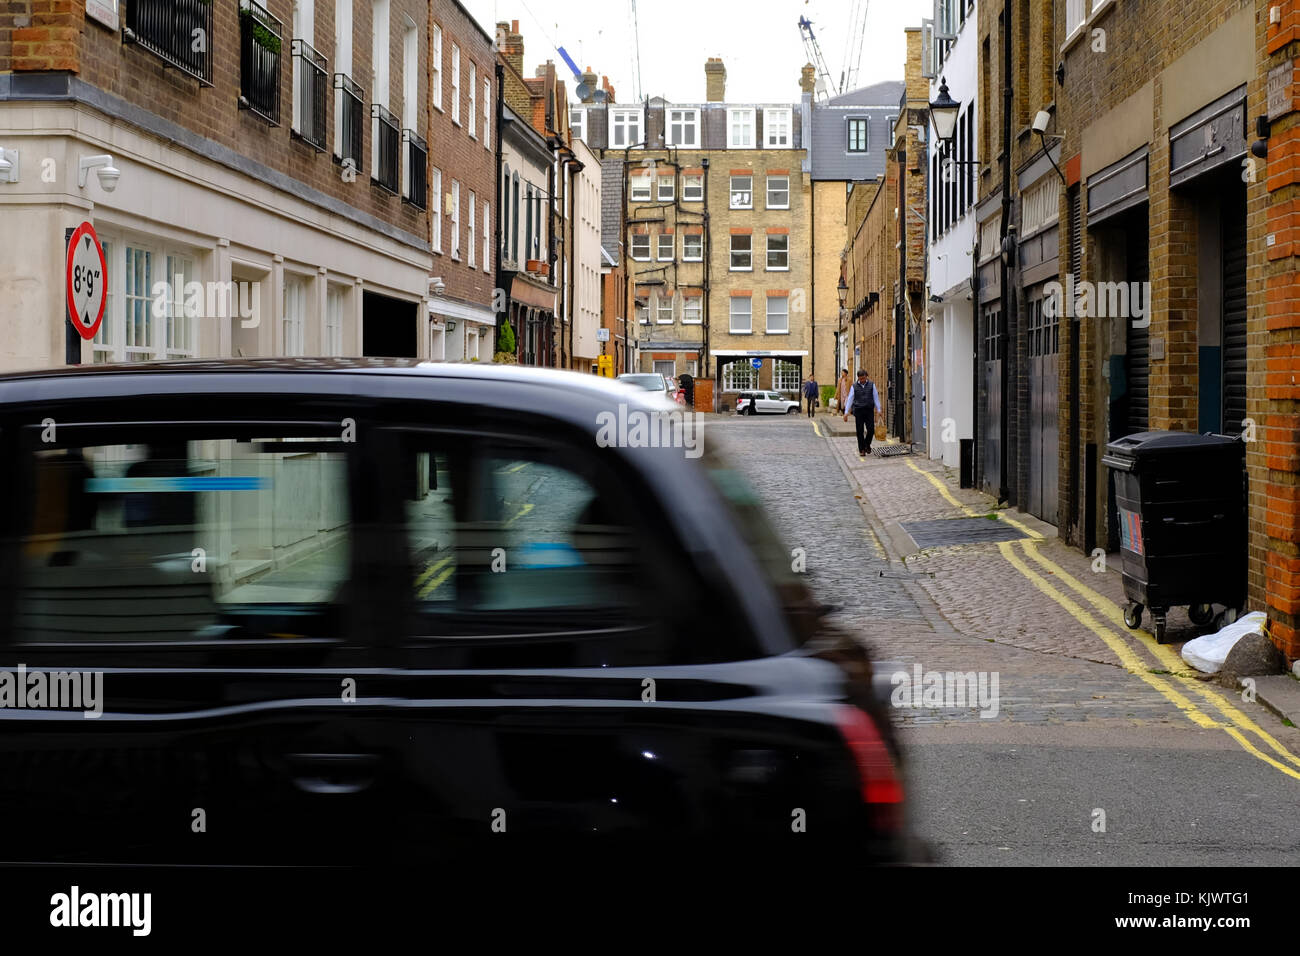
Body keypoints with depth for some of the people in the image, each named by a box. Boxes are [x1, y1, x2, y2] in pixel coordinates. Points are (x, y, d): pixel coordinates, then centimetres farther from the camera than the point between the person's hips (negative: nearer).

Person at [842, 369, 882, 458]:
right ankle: (862, 450, 8)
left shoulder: (871, 385, 6)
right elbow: (850, 399, 4)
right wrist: (846, 412, -2)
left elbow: (876, 397, 8)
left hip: (869, 411, 1)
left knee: (871, 430, -4)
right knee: (860, 431, -1)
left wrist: (878, 410, 3)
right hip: (858, 411, -1)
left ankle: (867, 444, 22)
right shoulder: (854, 387, 4)